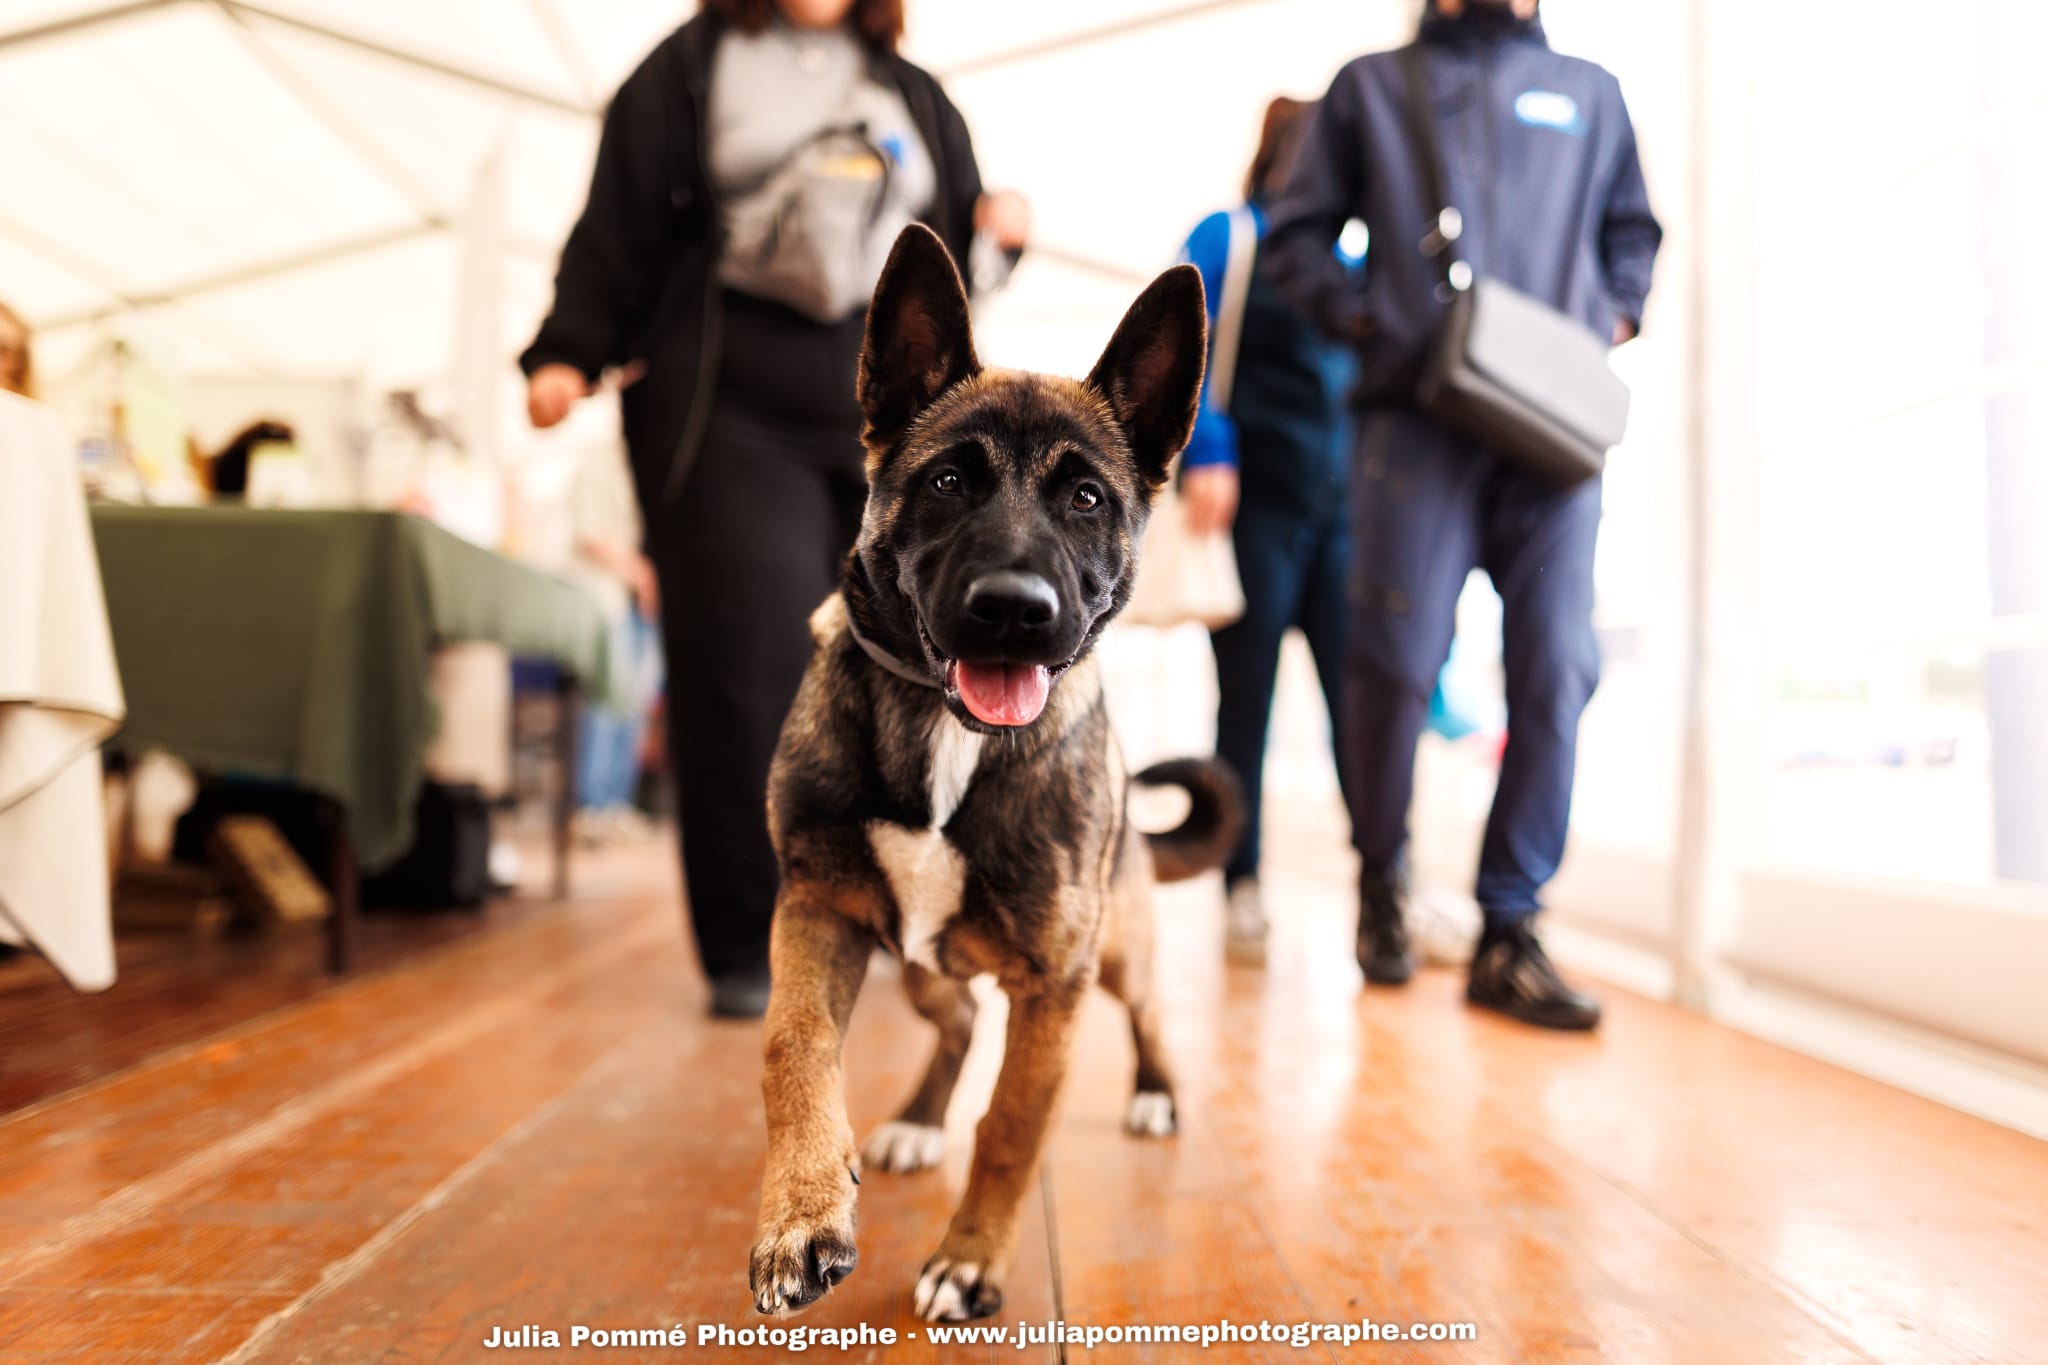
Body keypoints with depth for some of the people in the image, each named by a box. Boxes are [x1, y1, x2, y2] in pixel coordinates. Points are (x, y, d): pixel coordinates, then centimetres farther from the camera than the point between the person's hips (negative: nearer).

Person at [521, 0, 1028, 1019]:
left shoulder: (915, 97, 23)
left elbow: (954, 259, 25)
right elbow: (618, 226, 8)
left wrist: (996, 233, 3)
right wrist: (568, 353, -3)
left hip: (888, 429, 3)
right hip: (730, 418, -3)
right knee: (750, 672, -11)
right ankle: (749, 952, 0)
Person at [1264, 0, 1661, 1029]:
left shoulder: (1589, 93, 25)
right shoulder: (1372, 85, 19)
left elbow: (1634, 232, 30)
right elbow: (1298, 232, 14)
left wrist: (1612, 318, 9)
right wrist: (1362, 320, -2)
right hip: (1417, 415, -2)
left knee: (1556, 668, -8)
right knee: (1396, 662, -7)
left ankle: (1509, 932, -1)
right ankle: (1380, 886, 14)